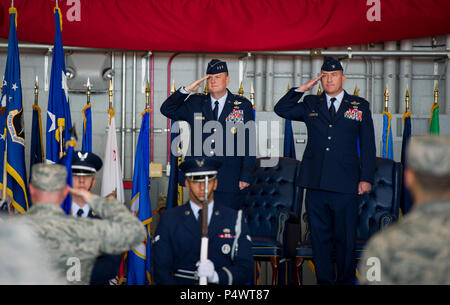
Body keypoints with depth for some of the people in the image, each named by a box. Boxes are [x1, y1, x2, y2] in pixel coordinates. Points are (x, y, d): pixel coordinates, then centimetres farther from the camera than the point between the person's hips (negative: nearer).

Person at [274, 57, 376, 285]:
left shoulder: (360, 106, 8)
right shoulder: (311, 105, 14)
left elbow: (368, 145, 7)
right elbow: (281, 109, 12)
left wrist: (366, 178, 0)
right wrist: (301, 89, 4)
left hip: (345, 186, -2)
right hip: (316, 183, 2)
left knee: (345, 238, 2)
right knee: (319, 237, 6)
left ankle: (345, 281, 13)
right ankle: (324, 281, 15)